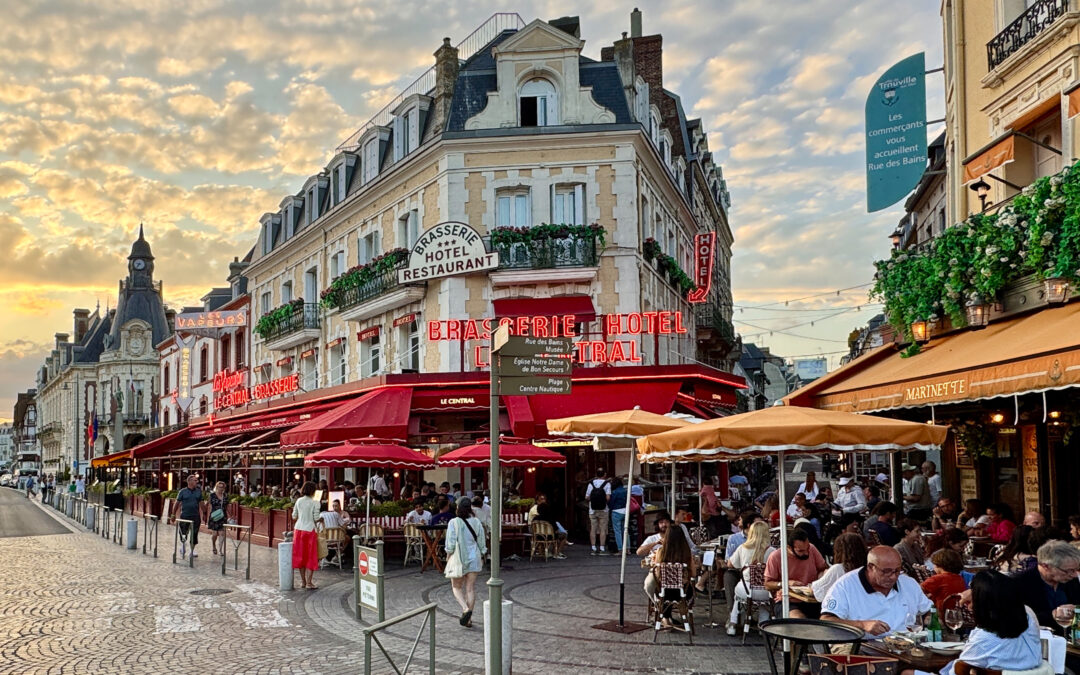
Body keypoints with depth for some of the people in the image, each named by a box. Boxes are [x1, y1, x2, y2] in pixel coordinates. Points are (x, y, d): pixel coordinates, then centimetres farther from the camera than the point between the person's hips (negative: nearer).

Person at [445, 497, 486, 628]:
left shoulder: (454, 523, -13)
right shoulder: (477, 522, -1)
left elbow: (450, 543, -12)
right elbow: (482, 542, 4)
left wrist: (448, 557, 3)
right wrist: (482, 557, 16)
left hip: (459, 558, -3)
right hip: (474, 558, 3)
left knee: (457, 587, 11)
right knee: (471, 588, 8)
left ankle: (465, 609, -14)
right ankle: (468, 619, 9)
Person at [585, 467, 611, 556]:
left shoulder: (591, 483, 1)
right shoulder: (607, 483, -6)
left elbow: (587, 498, -1)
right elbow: (608, 497, -15)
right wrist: (604, 500, 6)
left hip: (592, 511, 2)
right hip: (603, 510, -2)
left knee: (593, 529, 5)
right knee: (603, 530, 2)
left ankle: (593, 549, 4)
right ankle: (602, 549, 0)